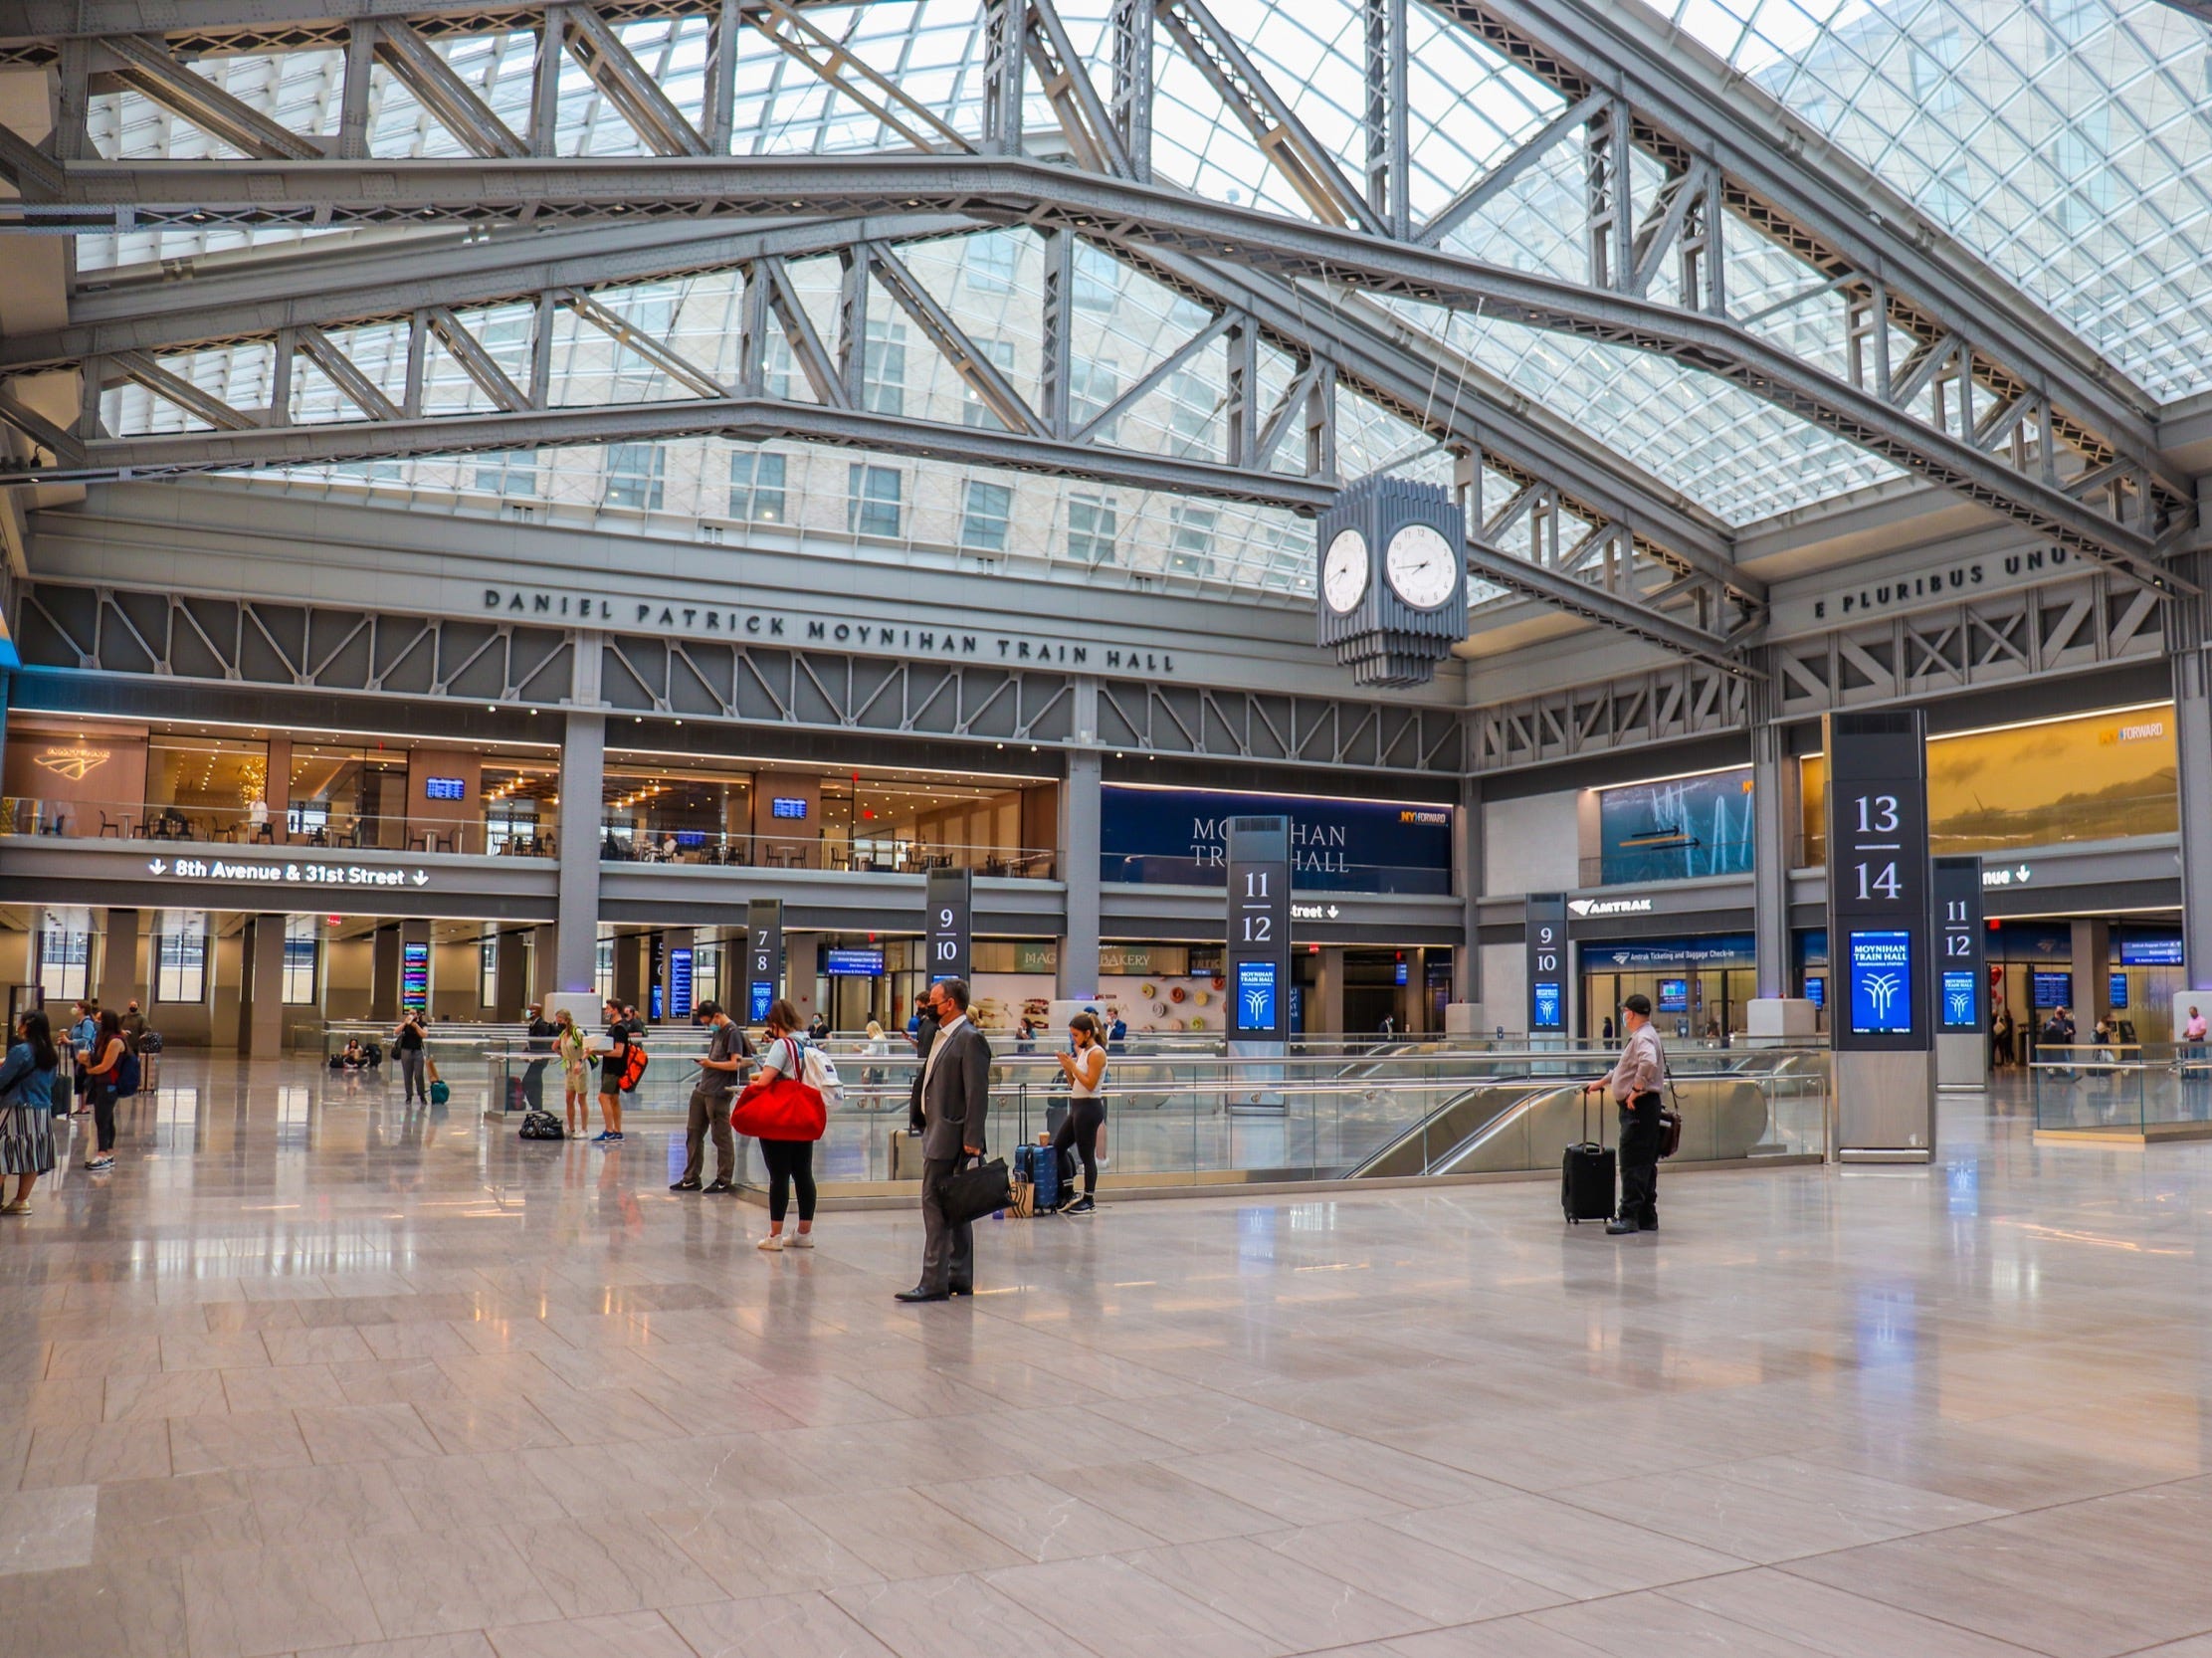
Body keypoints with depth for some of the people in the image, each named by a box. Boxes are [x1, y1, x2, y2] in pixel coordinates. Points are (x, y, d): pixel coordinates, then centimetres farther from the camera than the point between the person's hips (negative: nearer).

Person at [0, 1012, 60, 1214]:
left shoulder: (20, 1051, -14)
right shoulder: (52, 1053, 7)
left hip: (18, 1111, -7)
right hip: (43, 1112, 7)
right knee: (32, 1155, 11)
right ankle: (21, 1200, 17)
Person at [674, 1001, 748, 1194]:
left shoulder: (732, 1032, -12)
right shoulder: (717, 1031, 16)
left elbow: (735, 1064, -18)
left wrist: (711, 1064, -18)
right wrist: (704, 1061, 8)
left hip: (719, 1093, -10)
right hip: (703, 1089, 10)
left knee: (721, 1137, 0)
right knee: (693, 1132, 11)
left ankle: (724, 1181, 9)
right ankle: (691, 1178, 19)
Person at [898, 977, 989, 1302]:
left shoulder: (970, 1039, -13)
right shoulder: (939, 1034, 15)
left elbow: (977, 1093, -18)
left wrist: (972, 1141, -21)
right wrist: (923, 1122, 16)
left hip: (950, 1138, -10)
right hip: (937, 1134, 10)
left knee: (936, 1206, -9)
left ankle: (934, 1282, -5)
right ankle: (959, 1279, 21)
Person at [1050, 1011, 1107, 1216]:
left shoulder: (1096, 1054, -13)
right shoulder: (1082, 1052, 13)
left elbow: (1090, 1084, -20)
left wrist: (1072, 1065, -18)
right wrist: (1066, 1066, 1)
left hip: (1089, 1108, -10)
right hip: (1077, 1107, 10)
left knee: (1087, 1154, -1)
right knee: (1058, 1146, 12)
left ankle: (1089, 1200, 9)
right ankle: (1069, 1194, 19)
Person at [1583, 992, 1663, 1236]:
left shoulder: (1643, 1037, -13)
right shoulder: (1640, 1037, 21)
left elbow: (1649, 1063, -34)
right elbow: (1623, 1068, 35)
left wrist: (1636, 1089, -25)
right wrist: (1600, 1083, 42)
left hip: (1639, 1106, -11)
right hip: (1638, 1108, 11)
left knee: (1633, 1163, -11)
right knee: (1645, 1163, 12)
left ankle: (1629, 1216, -13)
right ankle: (1647, 1217, 16)